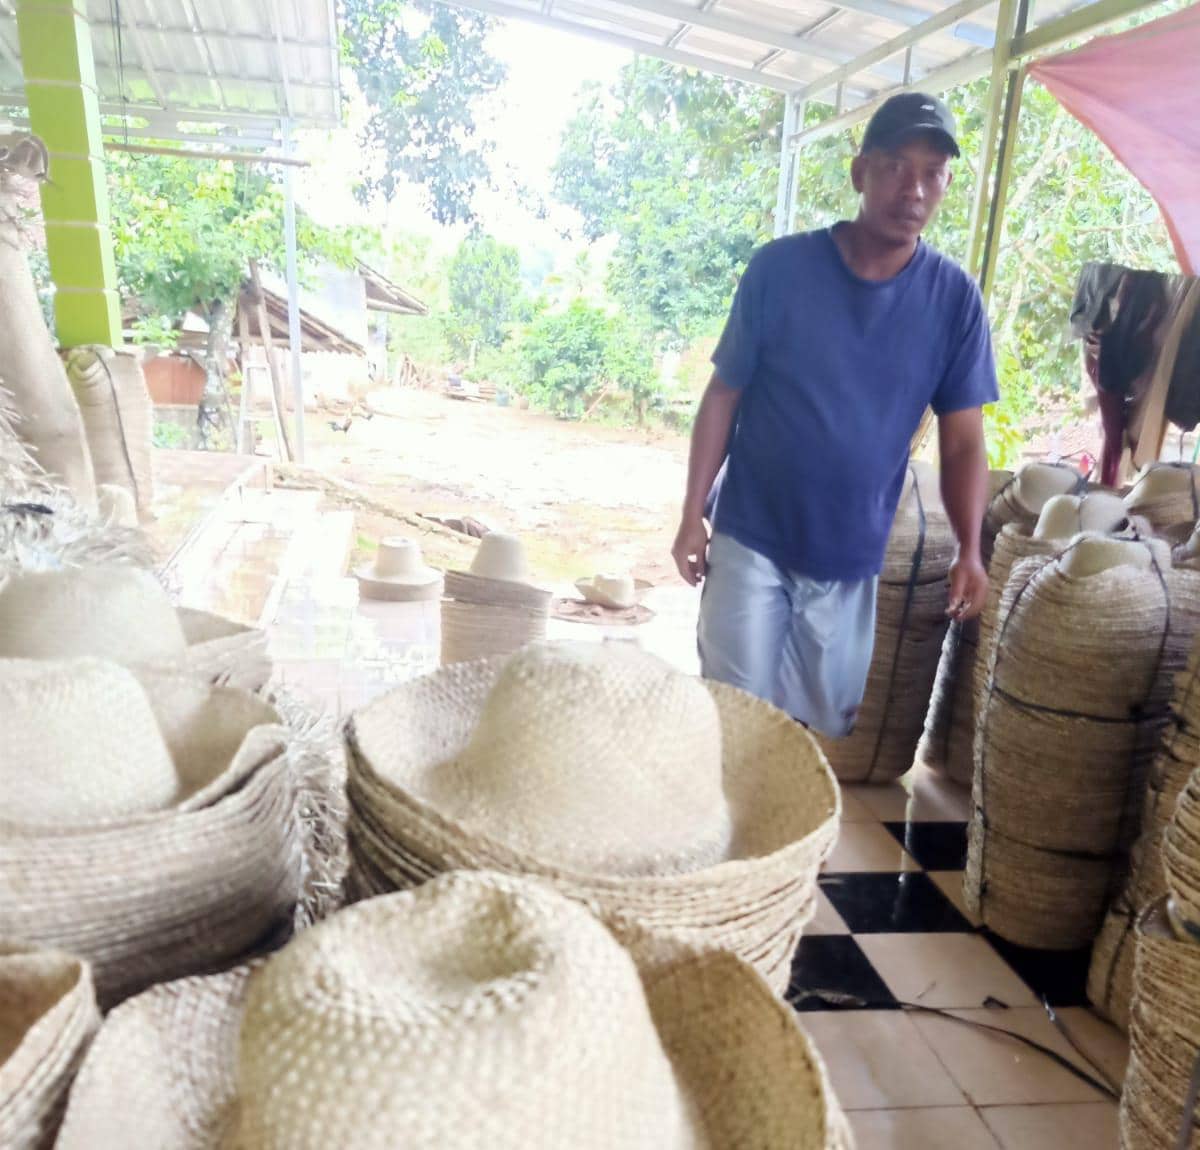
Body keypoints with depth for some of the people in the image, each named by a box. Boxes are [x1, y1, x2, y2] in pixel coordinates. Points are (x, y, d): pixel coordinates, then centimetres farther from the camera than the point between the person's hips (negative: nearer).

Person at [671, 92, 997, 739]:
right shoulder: (780, 268, -8)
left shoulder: (954, 298, -3)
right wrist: (692, 516, -6)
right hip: (752, 541, -2)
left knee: (824, 728, 14)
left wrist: (969, 550, -14)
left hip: (852, 558, 2)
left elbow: (963, 441, -1)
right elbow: (723, 397, -3)